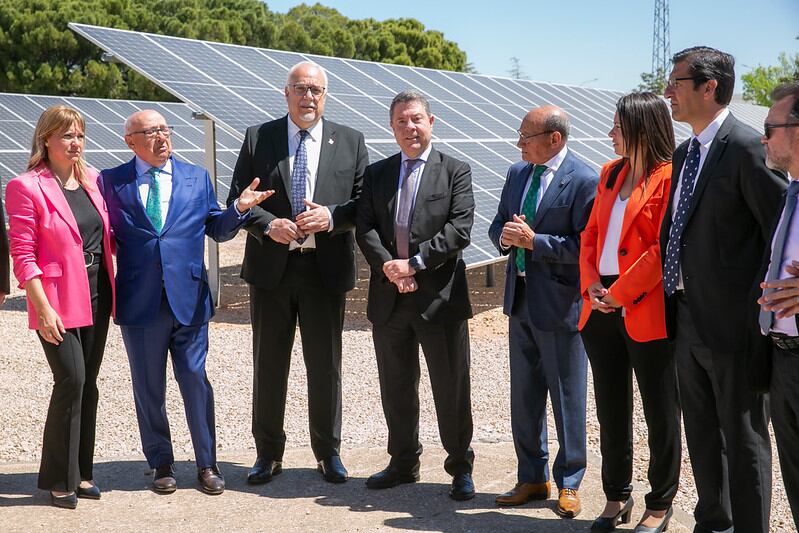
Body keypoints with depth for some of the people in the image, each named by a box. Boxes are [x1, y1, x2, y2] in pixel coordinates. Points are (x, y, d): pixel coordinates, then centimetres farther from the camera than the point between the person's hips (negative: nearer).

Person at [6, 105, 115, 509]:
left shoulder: (92, 180, 9)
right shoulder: (27, 187, -9)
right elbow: (23, 255, -12)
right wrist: (43, 309, -17)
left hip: (96, 297, 6)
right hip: (59, 303, -6)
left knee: (87, 384, 11)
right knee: (71, 380, -11)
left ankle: (80, 472, 22)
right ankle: (58, 479, 5)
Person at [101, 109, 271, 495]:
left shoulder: (197, 178, 9)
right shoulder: (111, 181, 3)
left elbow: (217, 230, 11)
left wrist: (240, 208, -7)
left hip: (188, 298, 1)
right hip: (139, 302, 0)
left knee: (196, 381, 4)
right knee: (148, 388, 10)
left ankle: (206, 464, 16)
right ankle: (161, 464, 24)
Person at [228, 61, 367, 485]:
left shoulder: (350, 142, 5)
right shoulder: (257, 138, 4)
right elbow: (237, 200, 2)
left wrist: (331, 216, -16)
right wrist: (268, 225, -16)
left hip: (327, 267, 0)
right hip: (272, 266, 0)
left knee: (326, 366, 8)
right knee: (268, 365, 9)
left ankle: (328, 452, 23)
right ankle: (268, 453, 22)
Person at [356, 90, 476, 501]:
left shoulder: (455, 171, 1)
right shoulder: (376, 173, 12)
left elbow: (459, 229, -10)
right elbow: (365, 228, 3)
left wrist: (414, 263, -17)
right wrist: (387, 265, -14)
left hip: (440, 295, -4)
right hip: (389, 297, 4)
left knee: (452, 388, 3)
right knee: (395, 387, 14)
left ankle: (460, 467, 18)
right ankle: (403, 463, 29)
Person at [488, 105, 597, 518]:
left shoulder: (583, 181, -15)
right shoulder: (517, 173, 9)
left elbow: (585, 245, -20)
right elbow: (498, 224, 15)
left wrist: (534, 240, -22)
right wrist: (506, 236, -8)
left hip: (559, 304, -7)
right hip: (521, 299, 8)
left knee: (567, 399, 5)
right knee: (524, 396, 15)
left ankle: (568, 484, 19)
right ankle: (532, 479, 28)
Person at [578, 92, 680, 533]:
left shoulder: (669, 178, -9)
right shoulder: (610, 173, 13)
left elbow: (663, 248, -16)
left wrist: (620, 293, -16)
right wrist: (591, 284, -1)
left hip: (645, 312, -7)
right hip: (602, 310, 7)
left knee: (660, 413, 5)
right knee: (610, 409, 15)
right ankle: (617, 497, 28)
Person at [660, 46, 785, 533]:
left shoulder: (748, 147, -15)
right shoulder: (685, 154, 13)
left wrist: (762, 310, -14)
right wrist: (674, 306, 12)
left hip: (732, 325, -9)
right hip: (689, 323, 9)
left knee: (743, 439, 4)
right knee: (701, 435, 20)